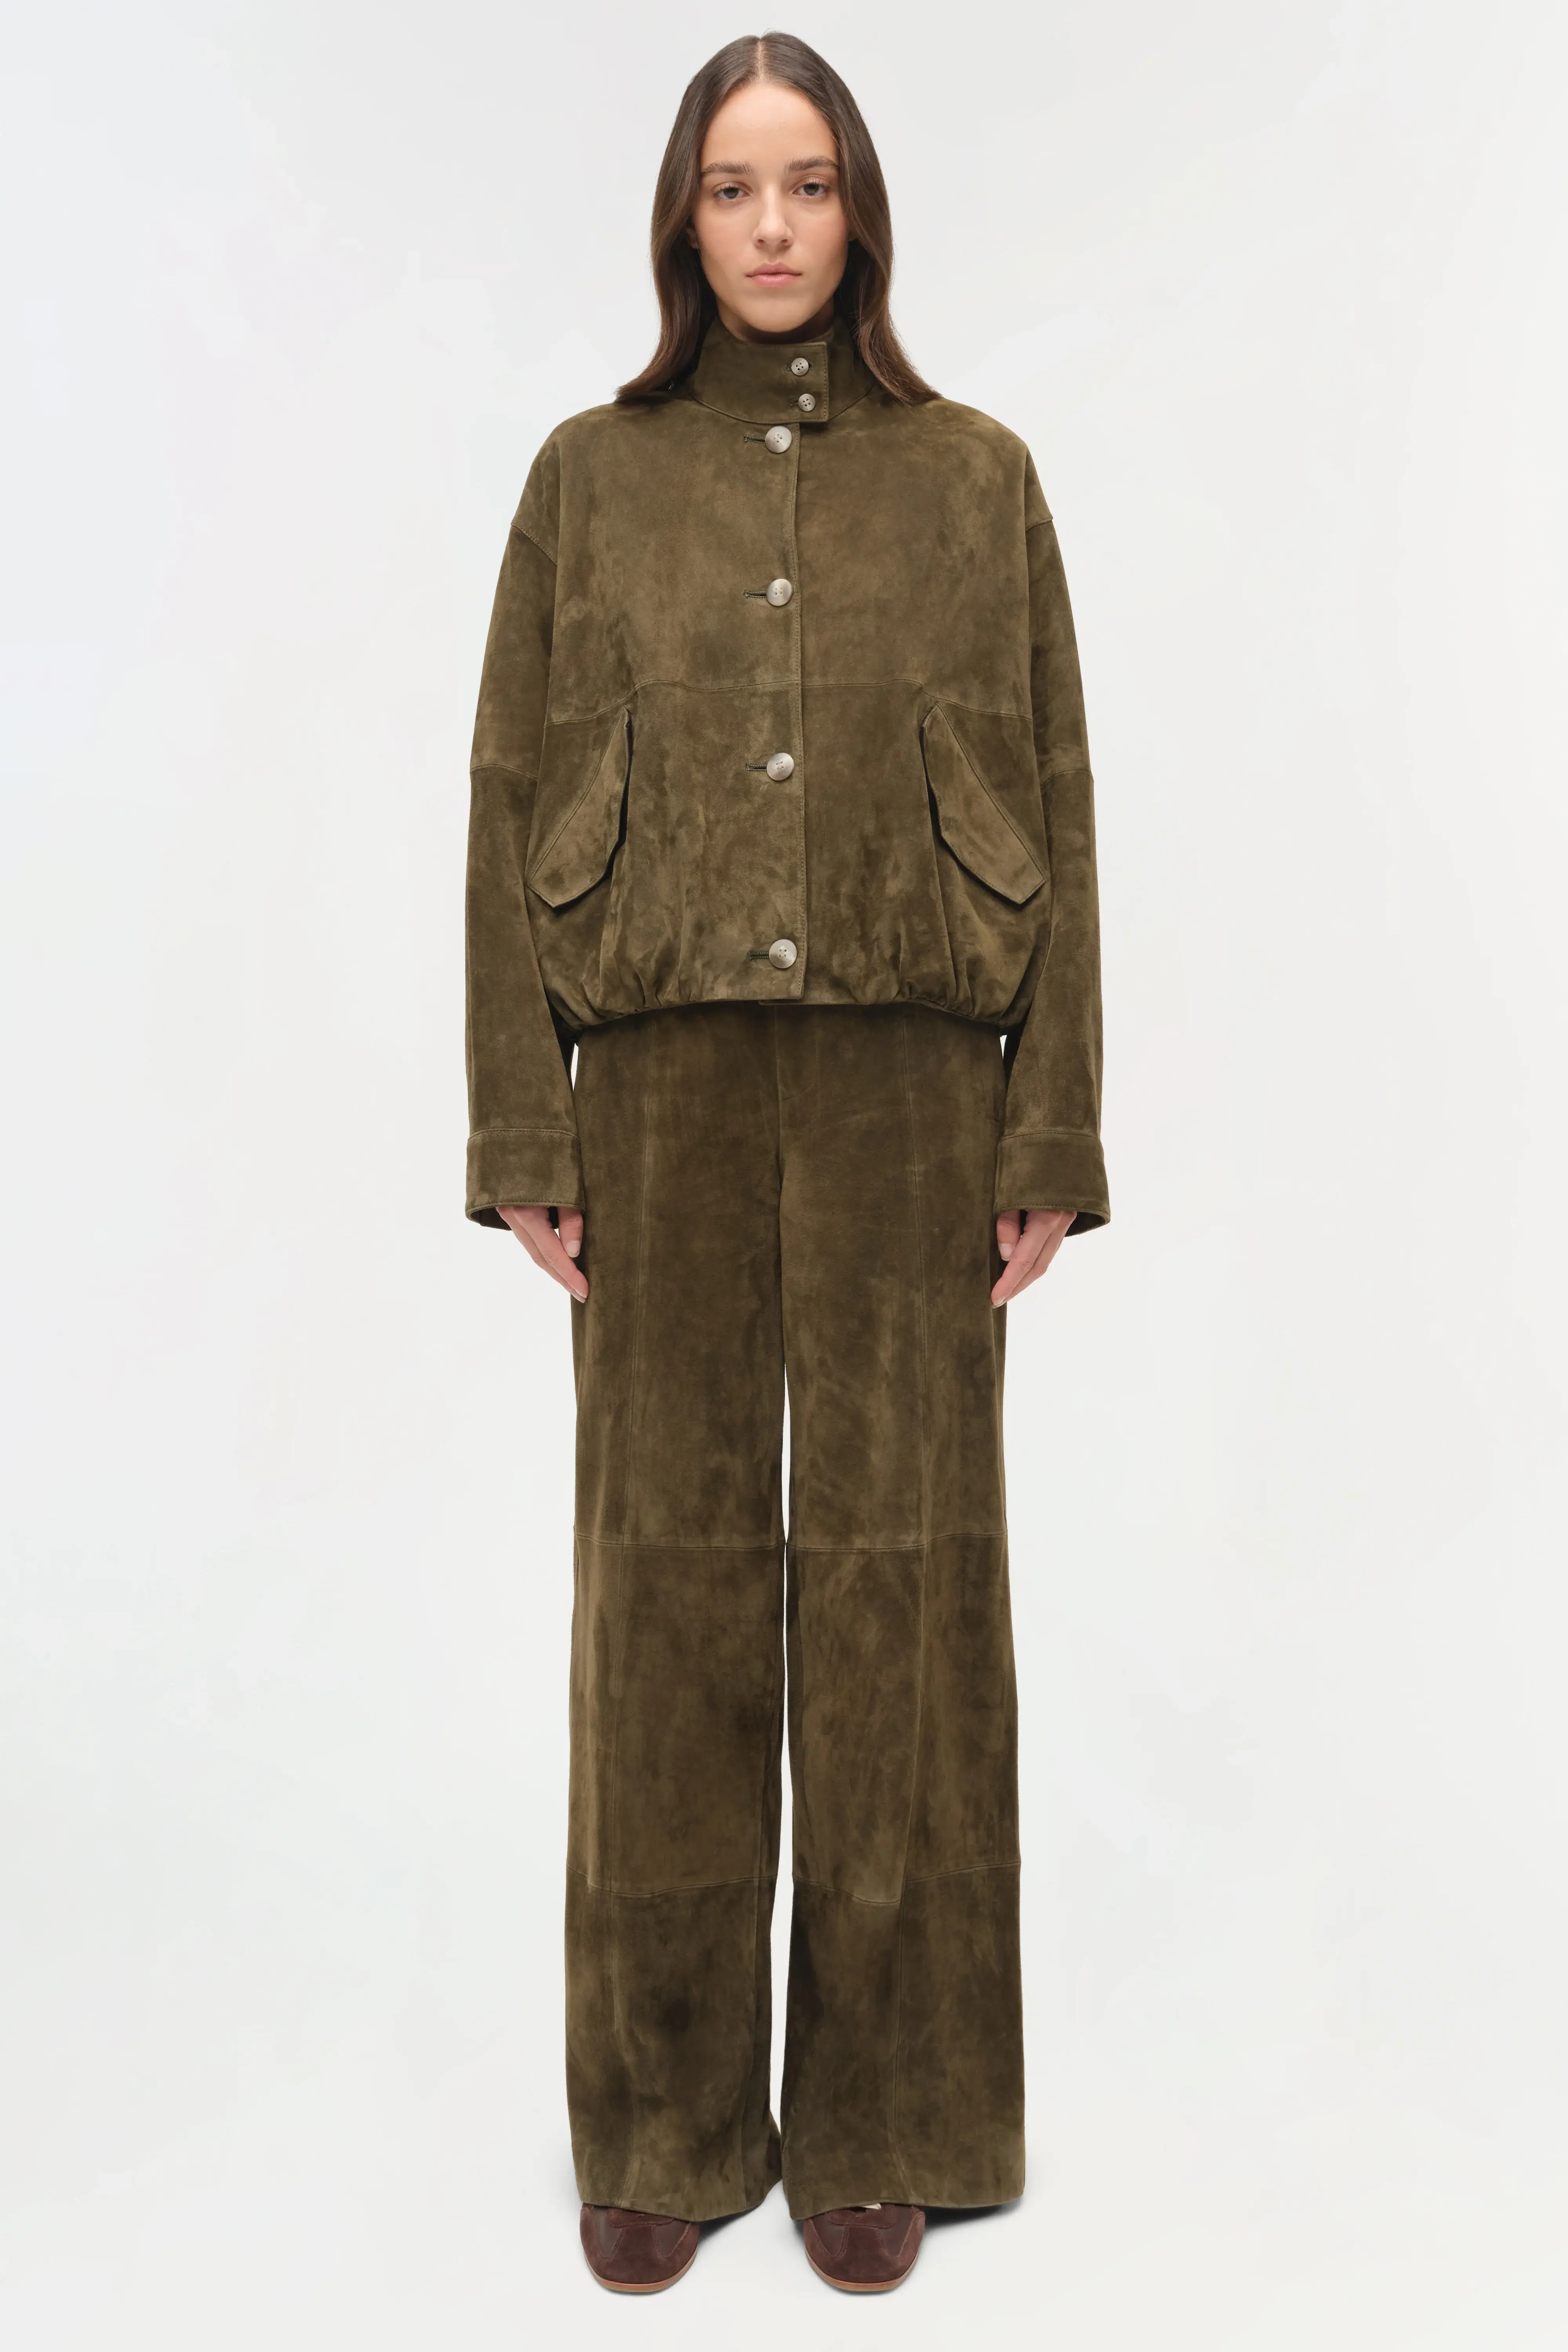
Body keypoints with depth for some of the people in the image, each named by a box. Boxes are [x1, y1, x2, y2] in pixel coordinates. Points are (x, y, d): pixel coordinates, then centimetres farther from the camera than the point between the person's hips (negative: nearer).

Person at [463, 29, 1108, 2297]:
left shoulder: (975, 478, 7)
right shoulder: (590, 478, 8)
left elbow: (1055, 813, 4)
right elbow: (513, 809, 5)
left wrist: (1055, 1134, -3)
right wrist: (520, 1135, -2)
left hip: (908, 1087, 0)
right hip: (668, 1085, 1)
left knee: (896, 1568, 4)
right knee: (672, 1572, 4)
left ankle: (881, 2111, 21)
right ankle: (668, 2115, 21)